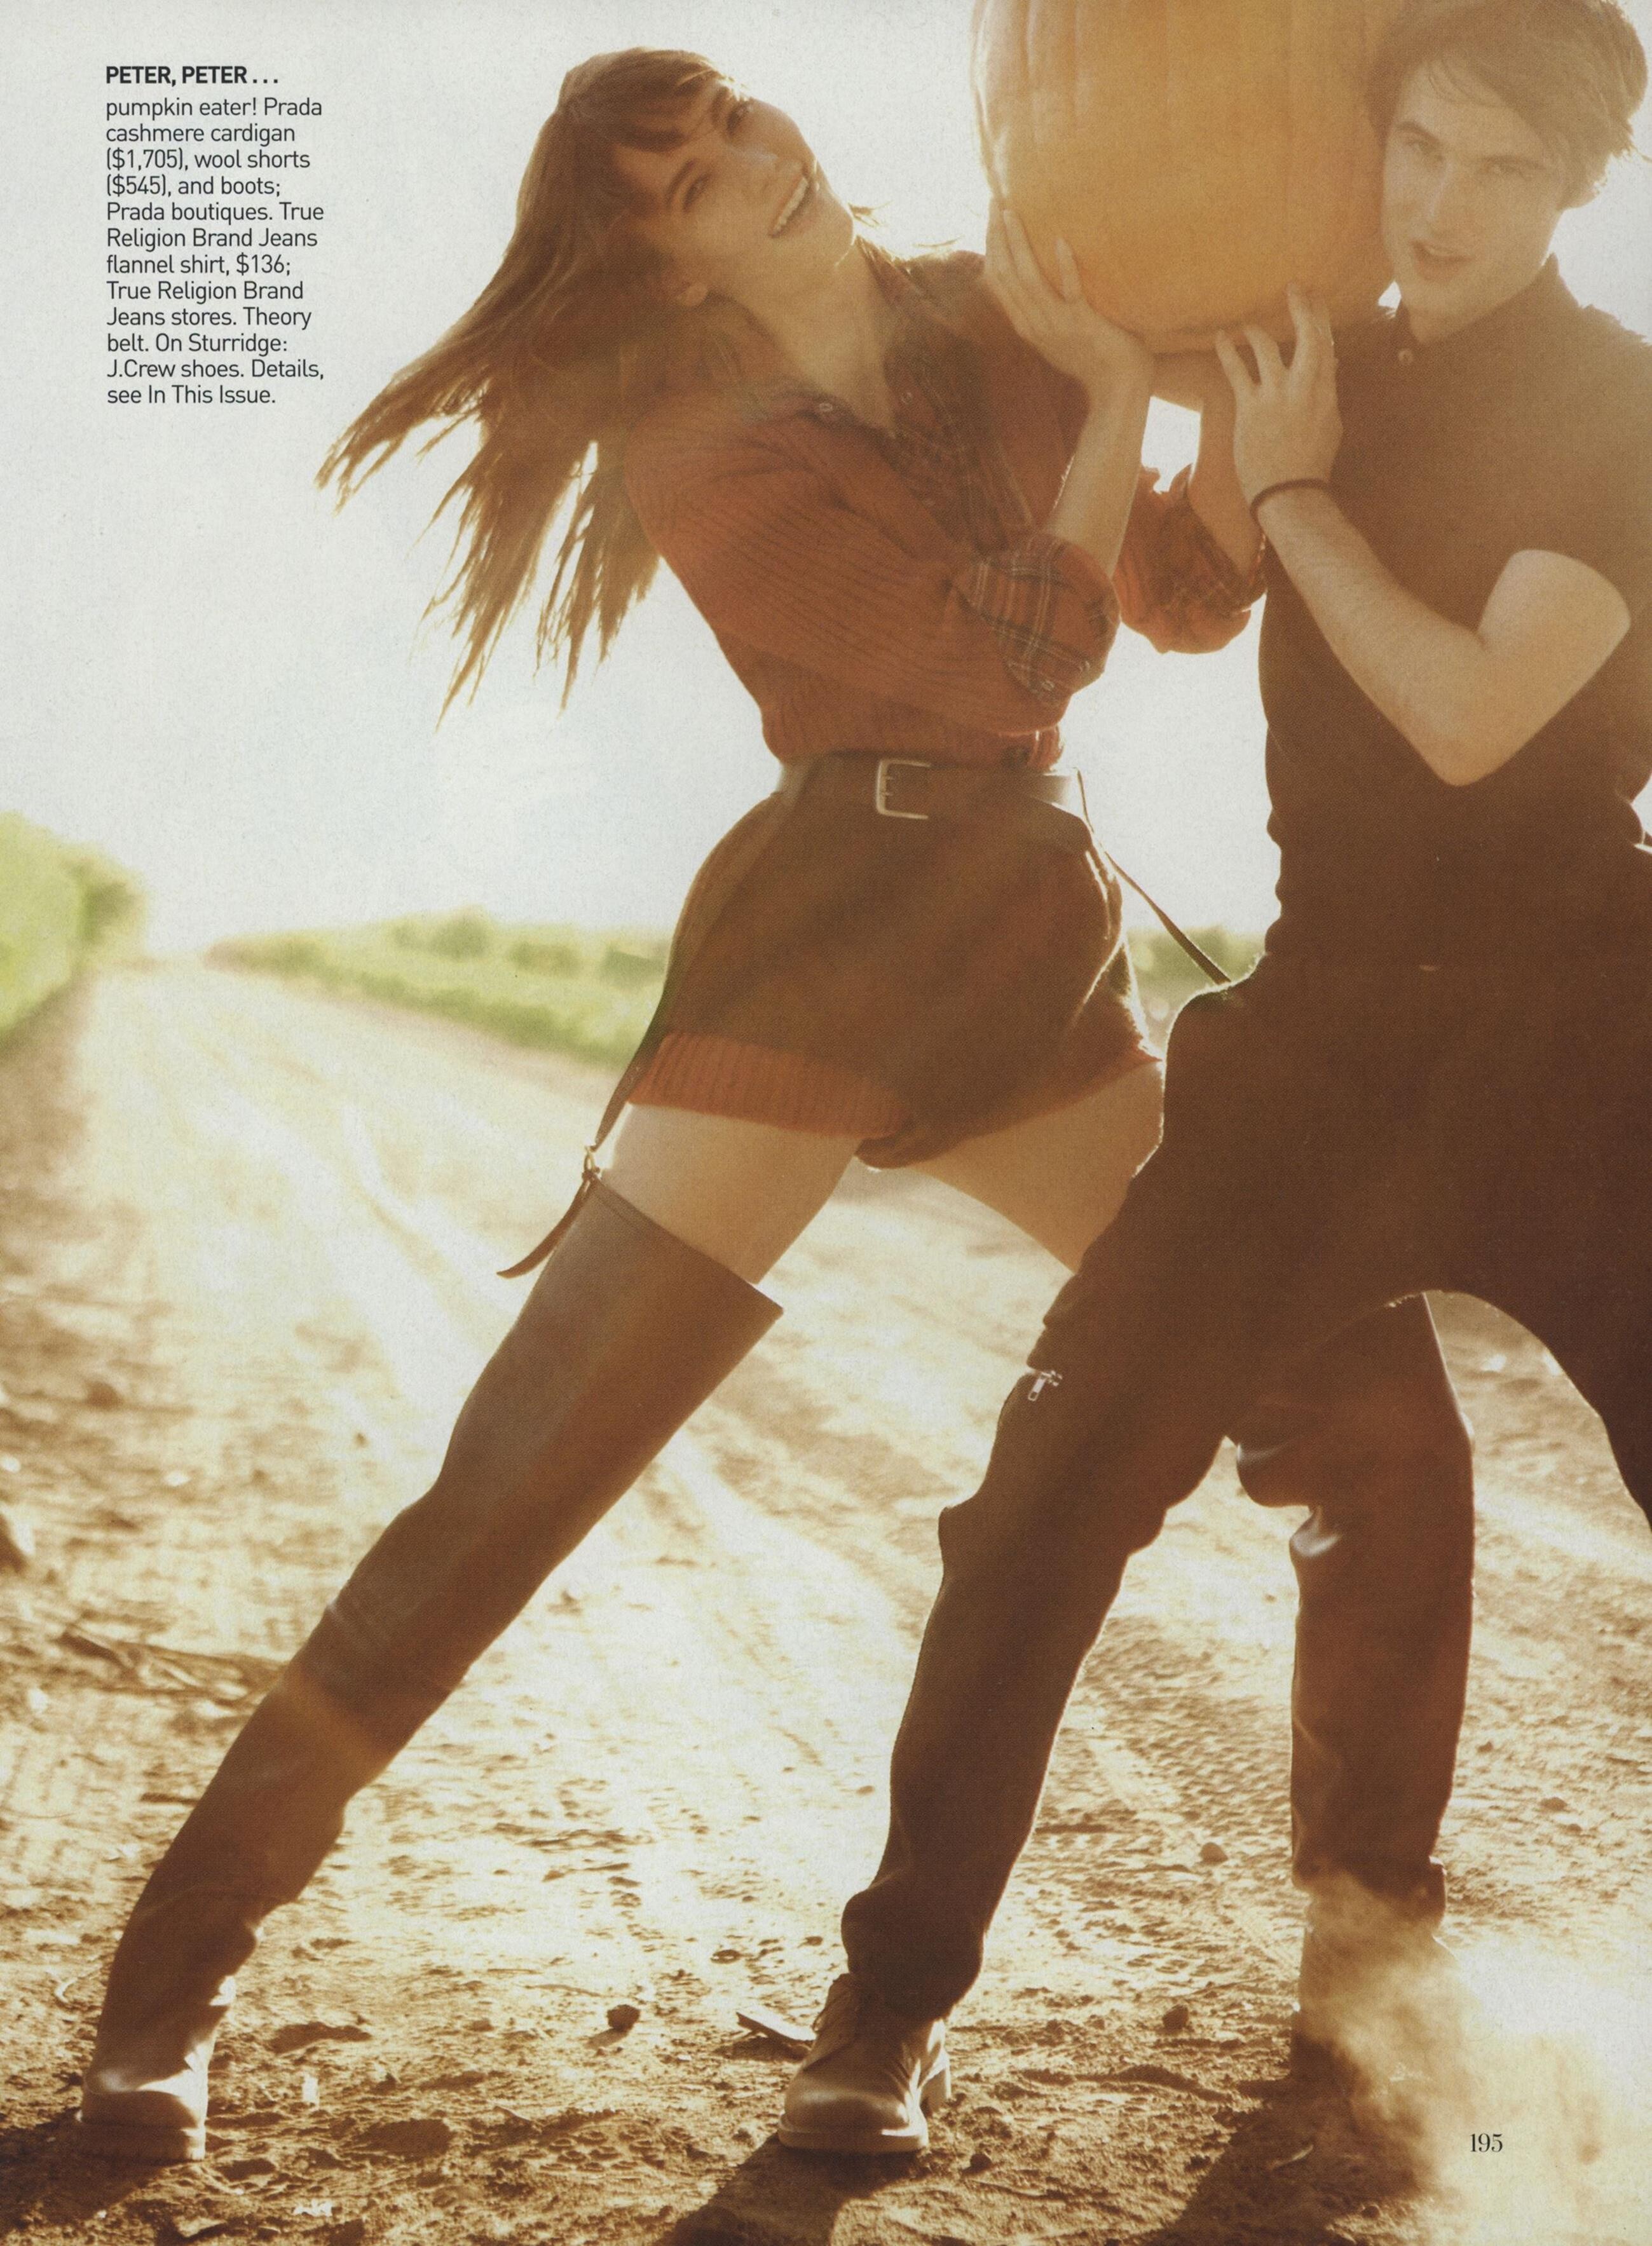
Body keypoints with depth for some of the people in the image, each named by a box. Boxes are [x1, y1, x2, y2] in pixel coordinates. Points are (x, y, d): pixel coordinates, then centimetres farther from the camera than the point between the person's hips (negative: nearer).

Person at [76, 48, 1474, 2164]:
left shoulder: (996, 319, 12)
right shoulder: (713, 465, -4)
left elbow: (1184, 598, 15)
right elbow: (1025, 658, -11)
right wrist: (1112, 387, -6)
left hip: (1036, 970, 6)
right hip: (820, 940, -5)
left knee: (1381, 1421, 2)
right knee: (522, 1473, -11)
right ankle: (175, 1967, 0)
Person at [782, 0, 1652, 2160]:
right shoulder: (1324, 369, 11)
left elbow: (1473, 712, -15)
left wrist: (1295, 491, -7)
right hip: (1327, 1025, 4)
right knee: (1053, 1480, -6)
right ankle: (897, 1993, 3)